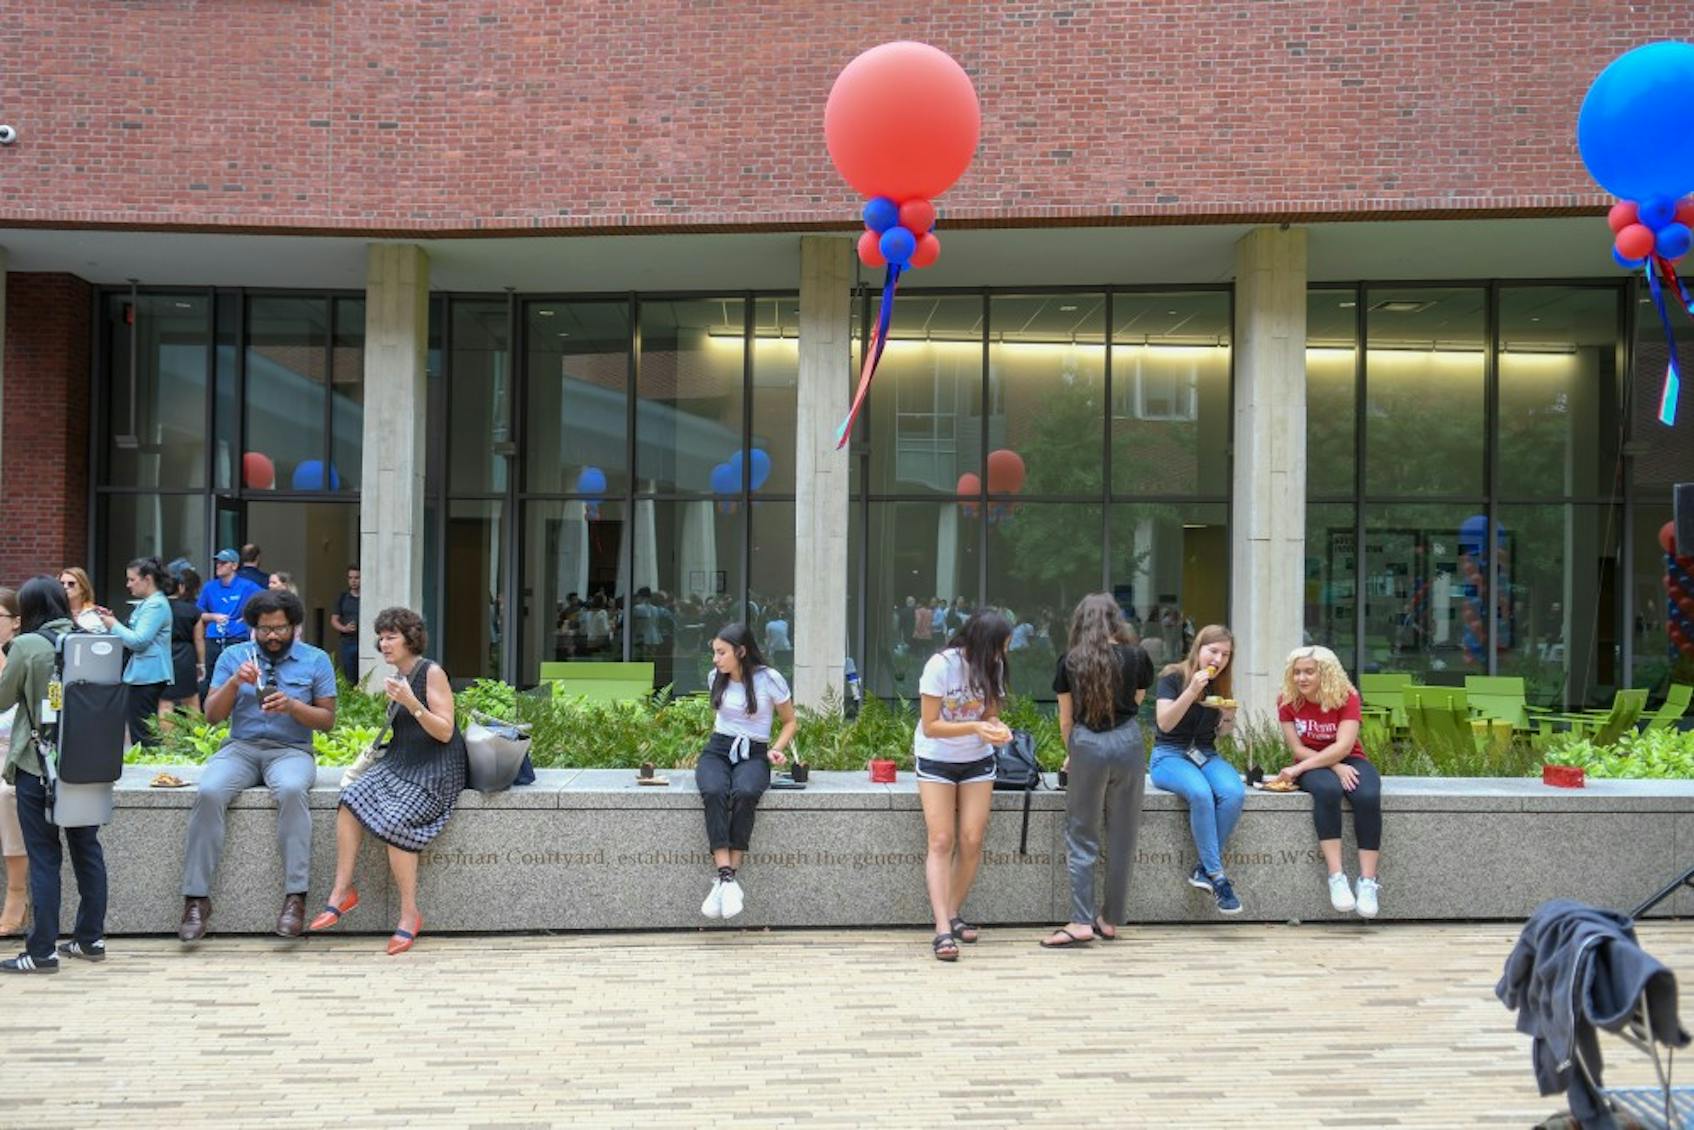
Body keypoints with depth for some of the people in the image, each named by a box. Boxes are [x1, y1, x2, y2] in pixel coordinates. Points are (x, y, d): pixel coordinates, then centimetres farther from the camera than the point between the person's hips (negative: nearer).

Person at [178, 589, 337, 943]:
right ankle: (196, 898, -27)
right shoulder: (233, 656, 12)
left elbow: (327, 719, 4)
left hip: (291, 750, -2)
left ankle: (295, 897, -36)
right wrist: (235, 681, -11)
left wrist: (292, 705, -14)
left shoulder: (315, 661, 8)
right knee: (208, 792, -31)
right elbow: (212, 715, 6)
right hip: (240, 748, 2)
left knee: (292, 790, -37)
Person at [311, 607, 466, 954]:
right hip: (400, 762, 8)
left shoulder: (432, 673, -9)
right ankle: (342, 892, -12)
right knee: (351, 799, -17)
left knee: (395, 823, -27)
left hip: (435, 769, -7)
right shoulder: (399, 677, 14)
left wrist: (410, 702, -25)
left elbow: (444, 732, -15)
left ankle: (409, 915, -16)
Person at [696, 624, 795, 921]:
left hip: (753, 754, -3)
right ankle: (727, 878, -42)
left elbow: (789, 722, 7)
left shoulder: (769, 679, -4)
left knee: (744, 794, -38)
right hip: (717, 750, 3)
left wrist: (776, 749, -10)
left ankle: (725, 879, -35)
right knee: (714, 793, -34)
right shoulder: (716, 677, 9)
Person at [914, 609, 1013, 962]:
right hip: (936, 761, -4)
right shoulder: (941, 665, -19)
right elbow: (930, 727, -17)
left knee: (972, 841, -4)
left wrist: (996, 728, -16)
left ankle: (953, 915, 13)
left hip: (977, 761, 4)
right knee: (941, 842, -12)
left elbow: (989, 713, 8)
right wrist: (975, 728, -29)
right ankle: (942, 929, -17)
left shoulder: (991, 668, -5)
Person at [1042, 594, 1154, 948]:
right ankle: (1111, 920, 16)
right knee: (1122, 835, 10)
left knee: (1081, 836, 6)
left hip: (1086, 745, -1)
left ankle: (1081, 922, 0)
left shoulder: (1070, 661, 2)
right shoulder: (1136, 657, 2)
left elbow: (1066, 718, 9)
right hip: (1127, 743, 1)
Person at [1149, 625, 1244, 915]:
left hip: (1206, 755, 5)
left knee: (1234, 793, -29)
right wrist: (1191, 691, -26)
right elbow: (1165, 723, -16)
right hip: (1170, 755, -5)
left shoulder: (1220, 685, 11)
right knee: (1201, 793, -37)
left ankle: (1204, 869, -20)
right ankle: (1216, 875, -28)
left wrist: (1228, 719, -5)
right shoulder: (1173, 677, -6)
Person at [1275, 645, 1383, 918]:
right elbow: (1297, 749, -9)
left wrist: (1298, 768, -28)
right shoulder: (1287, 700, -6)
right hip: (1314, 765, 0)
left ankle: (1368, 882, -33)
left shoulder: (1347, 698, -11)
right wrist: (1335, 767, -23)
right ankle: (1336, 878, -38)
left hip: (1349, 761, 0)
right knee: (1327, 790, -37)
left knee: (1368, 797, -34)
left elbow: (1343, 746, -22)